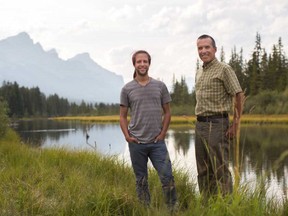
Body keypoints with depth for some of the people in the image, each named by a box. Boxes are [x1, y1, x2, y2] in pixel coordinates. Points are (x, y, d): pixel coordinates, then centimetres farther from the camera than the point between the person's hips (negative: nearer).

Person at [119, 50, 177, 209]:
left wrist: (163, 134, -2)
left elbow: (167, 112, 8)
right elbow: (123, 116, 5)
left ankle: (173, 209, 8)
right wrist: (127, 136, -6)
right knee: (141, 180, 10)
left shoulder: (160, 86, 4)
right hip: (136, 143, 0)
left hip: (157, 142, 0)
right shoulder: (127, 89, 1)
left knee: (167, 177, -3)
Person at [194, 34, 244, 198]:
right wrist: (200, 121, 15)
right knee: (203, 171, 11)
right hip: (200, 124, 8)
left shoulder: (224, 69, -6)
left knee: (220, 169, -6)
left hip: (217, 124, -8)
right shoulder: (199, 73, 17)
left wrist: (235, 124, -12)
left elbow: (239, 95, -9)